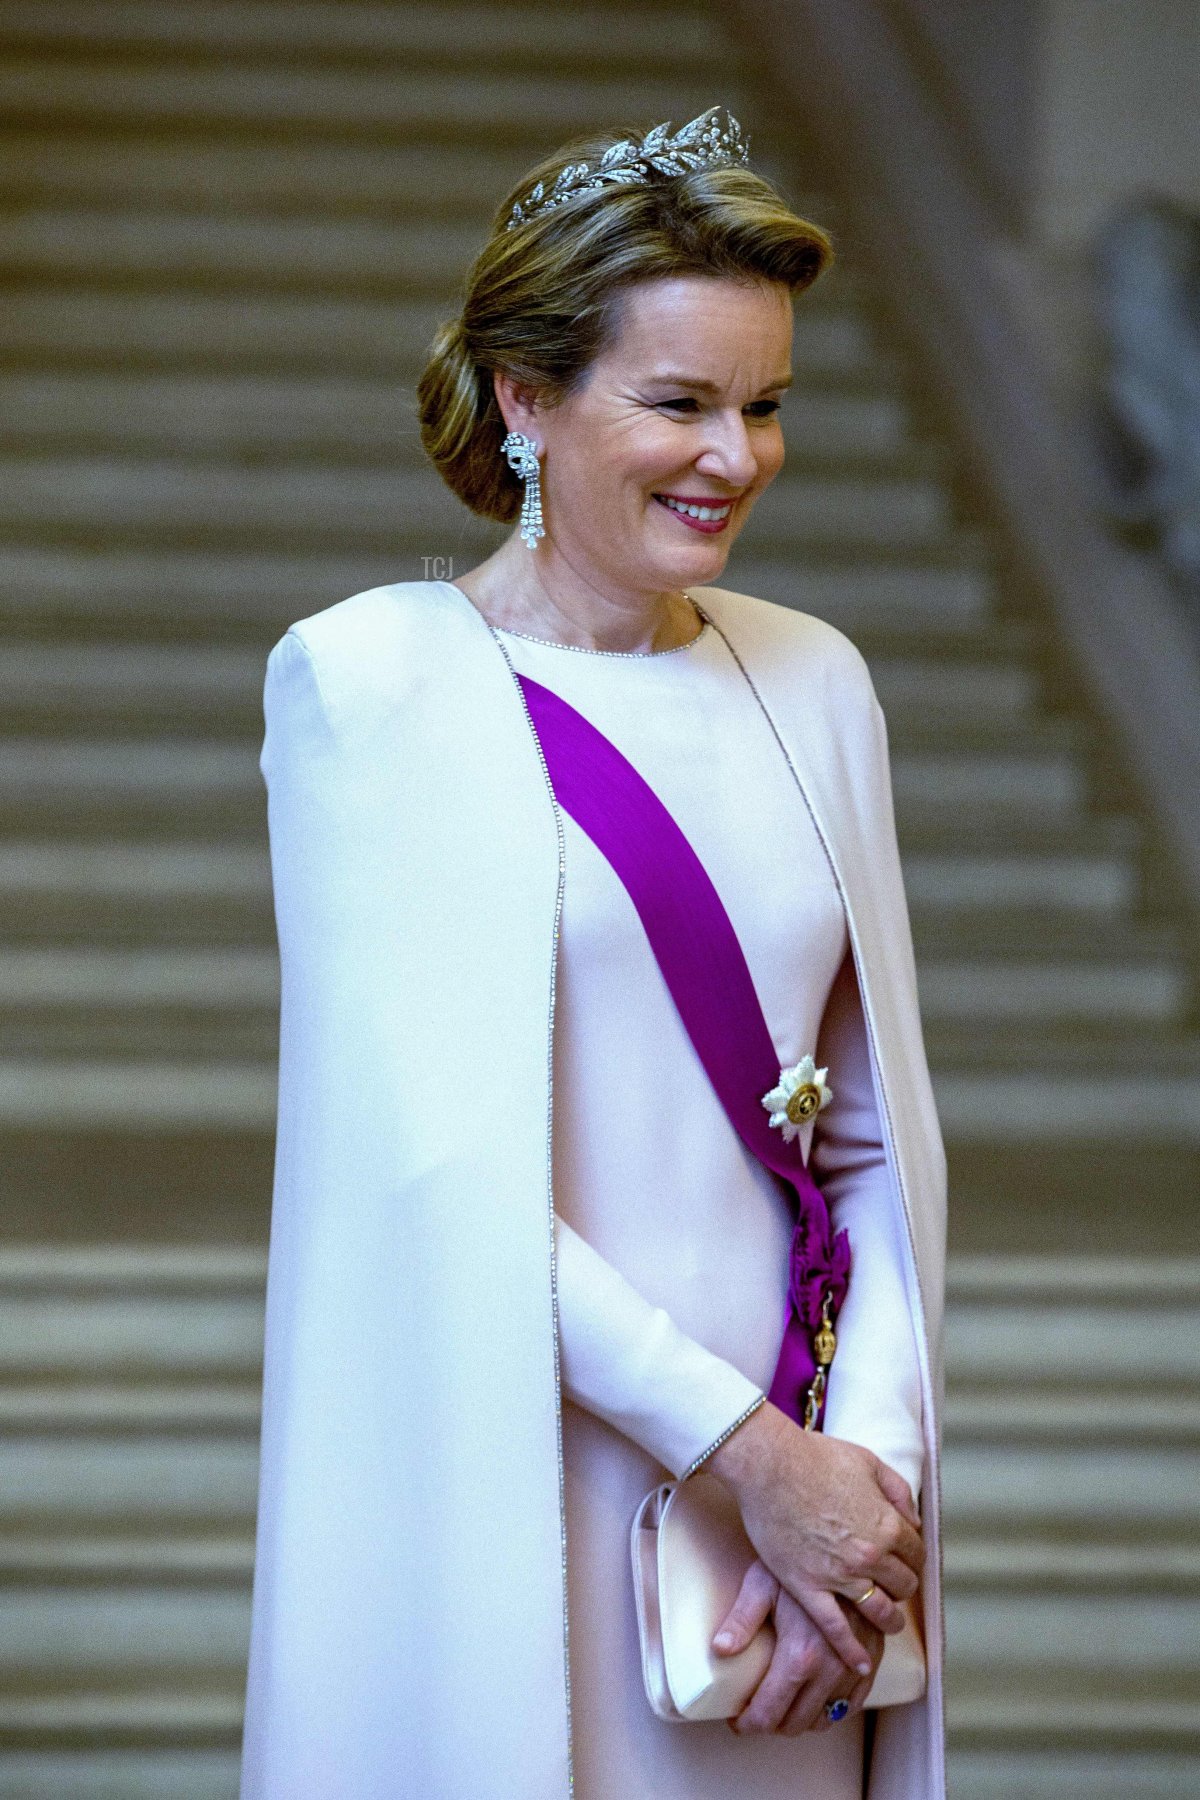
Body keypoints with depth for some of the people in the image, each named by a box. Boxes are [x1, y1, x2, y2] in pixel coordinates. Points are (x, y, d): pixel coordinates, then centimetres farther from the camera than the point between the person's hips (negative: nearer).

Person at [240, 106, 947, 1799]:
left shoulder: (811, 682, 8)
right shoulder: (373, 680, -7)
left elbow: (882, 1139, 7)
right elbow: (437, 1163, -13)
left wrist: (873, 1457, -8)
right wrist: (751, 1453, -15)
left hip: (790, 1458, 5)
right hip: (507, 1502, -4)